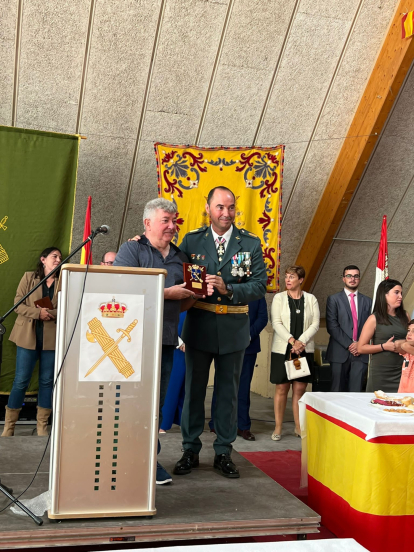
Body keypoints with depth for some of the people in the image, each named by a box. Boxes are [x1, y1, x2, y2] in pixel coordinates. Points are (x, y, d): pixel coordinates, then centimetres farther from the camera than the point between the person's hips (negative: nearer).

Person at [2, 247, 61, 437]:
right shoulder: (29, 277, 5)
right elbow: (18, 304, -1)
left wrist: (54, 313, -17)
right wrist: (38, 312, -16)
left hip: (52, 338, 2)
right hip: (28, 336, -1)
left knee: (47, 381, 6)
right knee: (21, 380, 0)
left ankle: (42, 426, 16)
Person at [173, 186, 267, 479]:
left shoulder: (250, 243, 0)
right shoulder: (192, 240, 1)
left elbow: (259, 285, -7)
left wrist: (228, 289, -20)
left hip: (233, 328, 0)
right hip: (199, 325, 0)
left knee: (229, 392, 11)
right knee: (194, 389, 9)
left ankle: (223, 453, 24)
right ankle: (191, 451, 23)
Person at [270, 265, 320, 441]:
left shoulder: (311, 299, 7)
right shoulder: (279, 298, 3)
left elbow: (315, 324, 0)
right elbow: (276, 323, -6)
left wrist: (301, 342, -14)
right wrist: (292, 341, -16)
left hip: (304, 350, 1)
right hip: (282, 349, -1)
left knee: (300, 388, 3)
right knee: (281, 388, 1)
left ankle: (299, 427, 12)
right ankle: (278, 427, 7)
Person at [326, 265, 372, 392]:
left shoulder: (367, 301, 15)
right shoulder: (333, 299, 6)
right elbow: (332, 326, -4)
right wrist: (349, 344, -11)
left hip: (361, 354, 2)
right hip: (340, 353, -2)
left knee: (357, 391, 0)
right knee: (338, 391, 0)